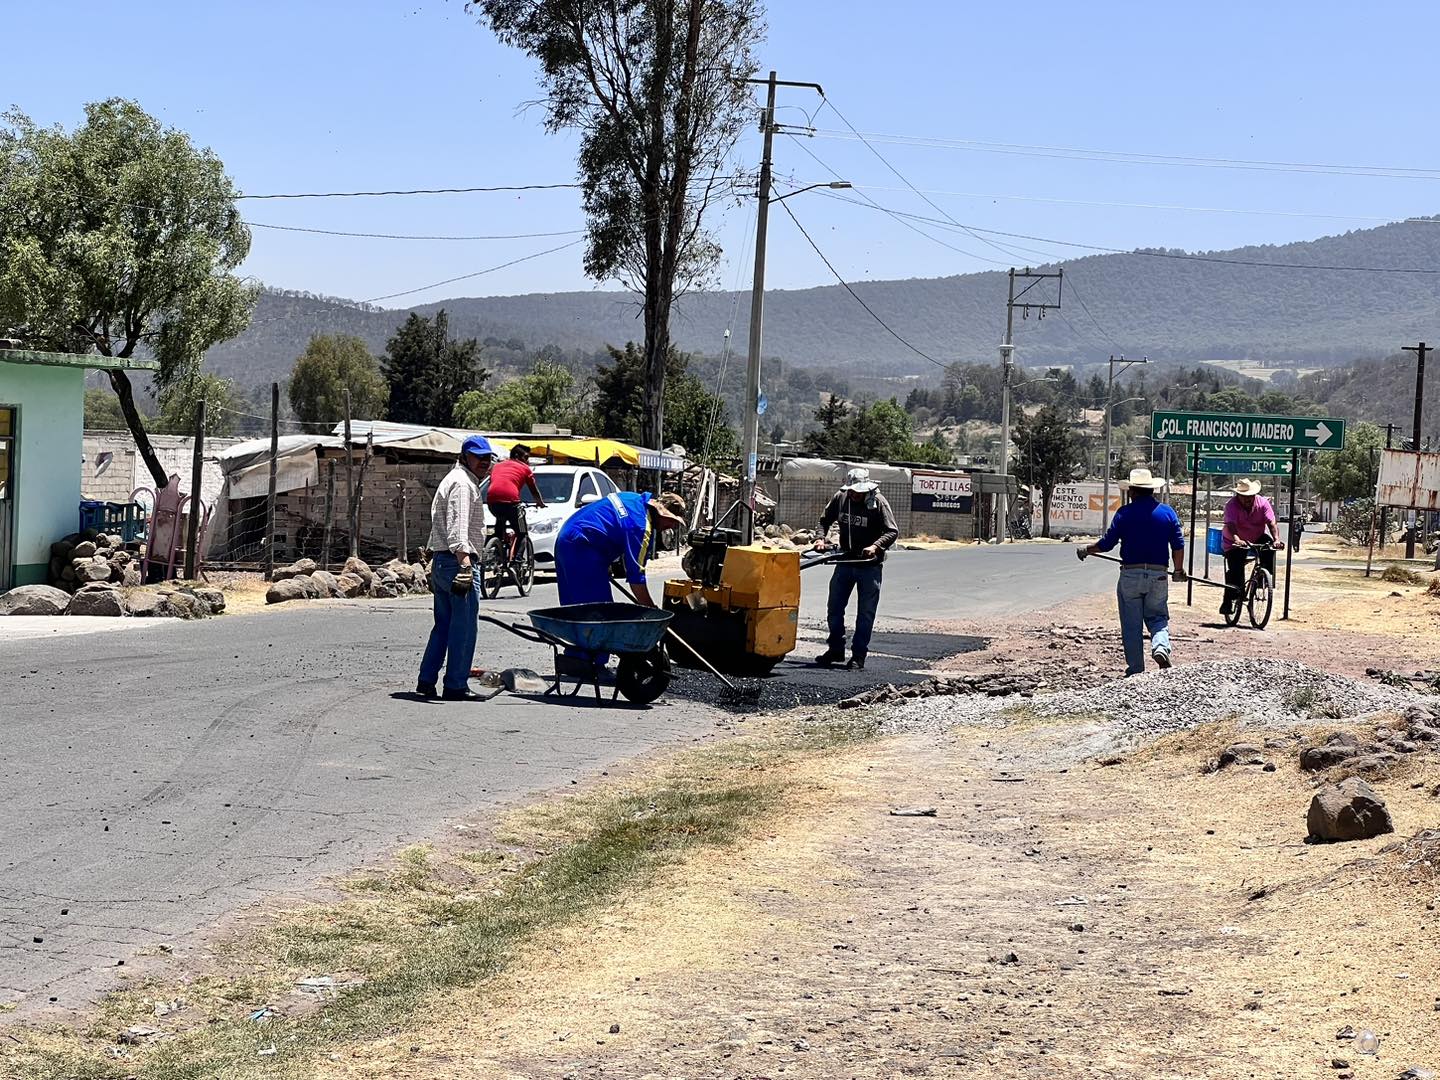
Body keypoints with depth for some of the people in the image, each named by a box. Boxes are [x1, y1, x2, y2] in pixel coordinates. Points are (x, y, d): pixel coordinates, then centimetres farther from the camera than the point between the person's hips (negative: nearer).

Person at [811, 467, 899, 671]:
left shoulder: (878, 502, -15)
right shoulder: (840, 497, -3)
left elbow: (892, 531, -17)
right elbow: (825, 520, 12)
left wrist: (875, 546, -32)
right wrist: (821, 538, -6)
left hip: (869, 565, -4)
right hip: (845, 561, 4)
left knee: (866, 612, 0)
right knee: (835, 607, 10)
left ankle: (858, 656, 8)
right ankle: (836, 649, 25)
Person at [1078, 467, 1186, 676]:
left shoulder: (1124, 513, -5)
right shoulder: (1167, 512, 3)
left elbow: (1107, 543, -4)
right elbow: (1178, 545, 3)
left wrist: (1086, 550, 14)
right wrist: (1179, 570, 17)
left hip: (1130, 574, -2)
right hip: (1158, 574, 2)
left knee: (1131, 625, 7)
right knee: (1158, 617, 14)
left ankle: (1135, 667, 9)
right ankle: (1161, 646, -15)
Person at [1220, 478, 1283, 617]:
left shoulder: (1263, 503, -17)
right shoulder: (1232, 505, -24)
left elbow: (1272, 523, -27)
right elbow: (1230, 525, -40)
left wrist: (1276, 539, -45)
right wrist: (1236, 539, -60)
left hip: (1258, 537, 2)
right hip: (1235, 542, -2)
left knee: (1269, 549, -29)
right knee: (1235, 570, -14)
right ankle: (1228, 602, -4)